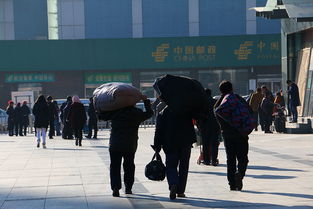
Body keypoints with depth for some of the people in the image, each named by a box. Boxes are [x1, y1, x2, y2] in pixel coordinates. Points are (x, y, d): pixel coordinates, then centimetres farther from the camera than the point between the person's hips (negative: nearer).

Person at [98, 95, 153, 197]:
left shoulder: (115, 110, -4)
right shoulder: (137, 112, 0)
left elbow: (101, 116, 2)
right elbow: (149, 113, 16)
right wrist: (146, 101, 23)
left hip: (115, 145, -1)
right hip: (130, 146, 2)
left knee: (115, 166, 1)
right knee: (129, 166, 16)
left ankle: (115, 187, -13)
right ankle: (128, 188, 19)